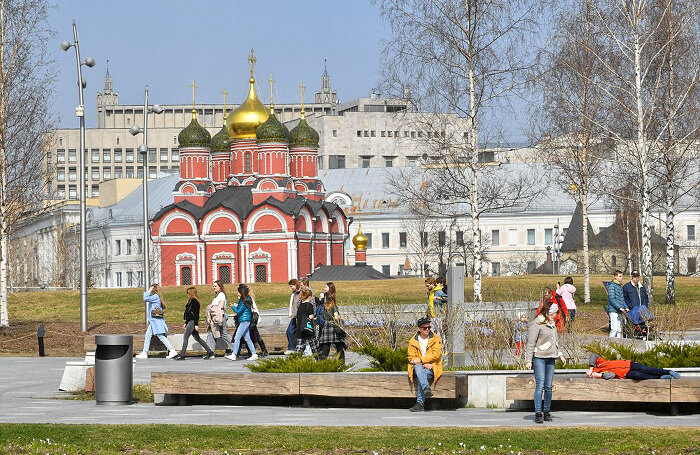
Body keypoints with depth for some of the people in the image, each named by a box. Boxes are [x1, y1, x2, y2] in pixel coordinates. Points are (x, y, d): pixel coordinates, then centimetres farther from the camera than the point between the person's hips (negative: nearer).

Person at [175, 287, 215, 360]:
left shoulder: (195, 301, -14)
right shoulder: (191, 301, 16)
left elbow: (196, 313, -18)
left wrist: (196, 324, -22)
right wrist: (186, 323, 25)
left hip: (192, 322, -10)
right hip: (190, 321, 10)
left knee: (185, 337, -9)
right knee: (197, 338, 12)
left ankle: (182, 355, -7)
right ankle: (210, 352, 14)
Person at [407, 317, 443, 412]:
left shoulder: (436, 339, 3)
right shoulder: (413, 341, 8)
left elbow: (436, 355, -9)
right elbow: (411, 358, 2)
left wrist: (421, 360, -17)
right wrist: (424, 364, -15)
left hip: (432, 368, -2)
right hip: (417, 368, 2)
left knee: (421, 375, -34)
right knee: (418, 368, -36)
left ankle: (420, 403, -37)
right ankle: (427, 389, -57)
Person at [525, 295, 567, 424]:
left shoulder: (552, 324, 16)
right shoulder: (536, 324, -9)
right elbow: (530, 343, -10)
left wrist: (560, 354, 24)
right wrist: (528, 360, -13)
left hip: (550, 358, 7)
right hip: (539, 357, -7)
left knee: (548, 386, 6)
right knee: (540, 385, -12)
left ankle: (547, 412, 14)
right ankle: (538, 413, -12)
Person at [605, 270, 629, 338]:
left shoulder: (620, 286, 17)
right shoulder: (612, 285, -9)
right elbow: (612, 299, -16)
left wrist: (626, 307, 9)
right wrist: (620, 307, -20)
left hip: (619, 311, 9)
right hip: (613, 310, -8)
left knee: (619, 329, 7)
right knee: (614, 329, -14)